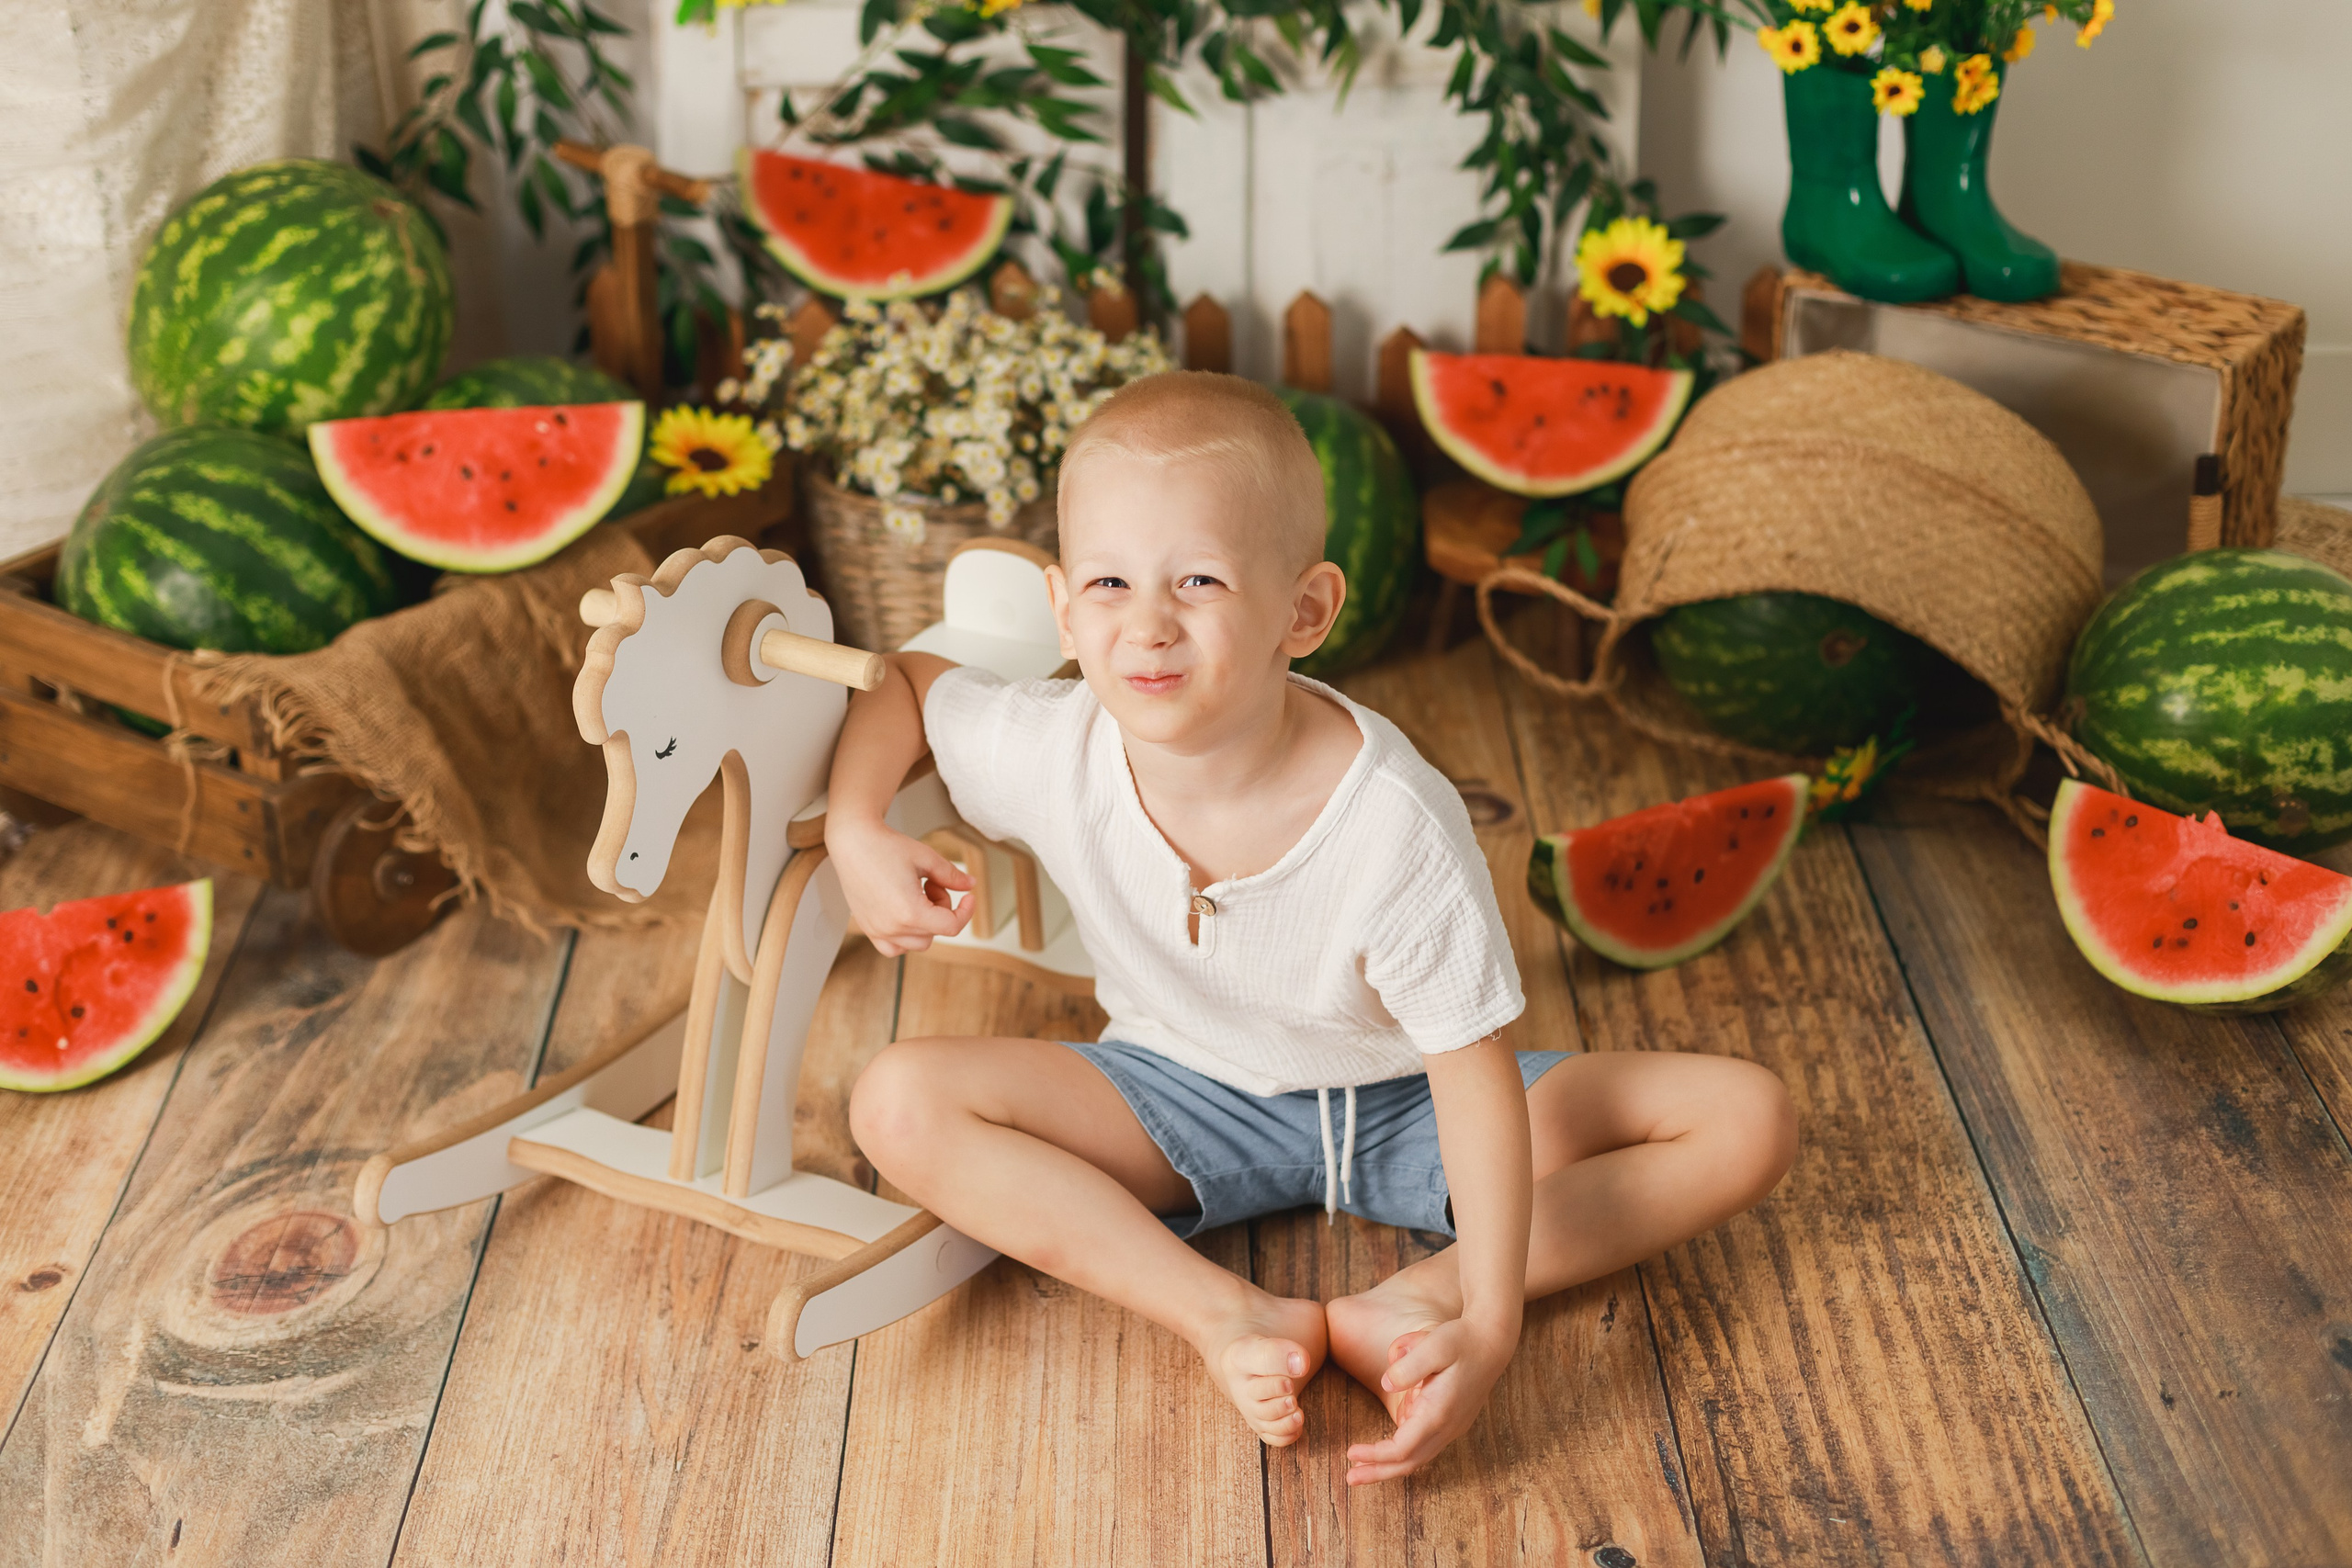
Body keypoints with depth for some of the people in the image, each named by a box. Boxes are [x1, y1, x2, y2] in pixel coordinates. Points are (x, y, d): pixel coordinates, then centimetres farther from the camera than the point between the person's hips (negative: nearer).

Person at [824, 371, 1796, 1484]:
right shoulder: (1053, 755, -21)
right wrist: (855, 832, -19)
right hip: (1183, 1107, 2)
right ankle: (1227, 1316, -27)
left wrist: (1486, 1329, -36)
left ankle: (1415, 1301, -28)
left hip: (1399, 1111, -2)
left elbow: (1476, 1073, -27)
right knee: (898, 1104, -24)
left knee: (1748, 1121, -19)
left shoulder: (1394, 822, -31)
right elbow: (900, 682, 0)